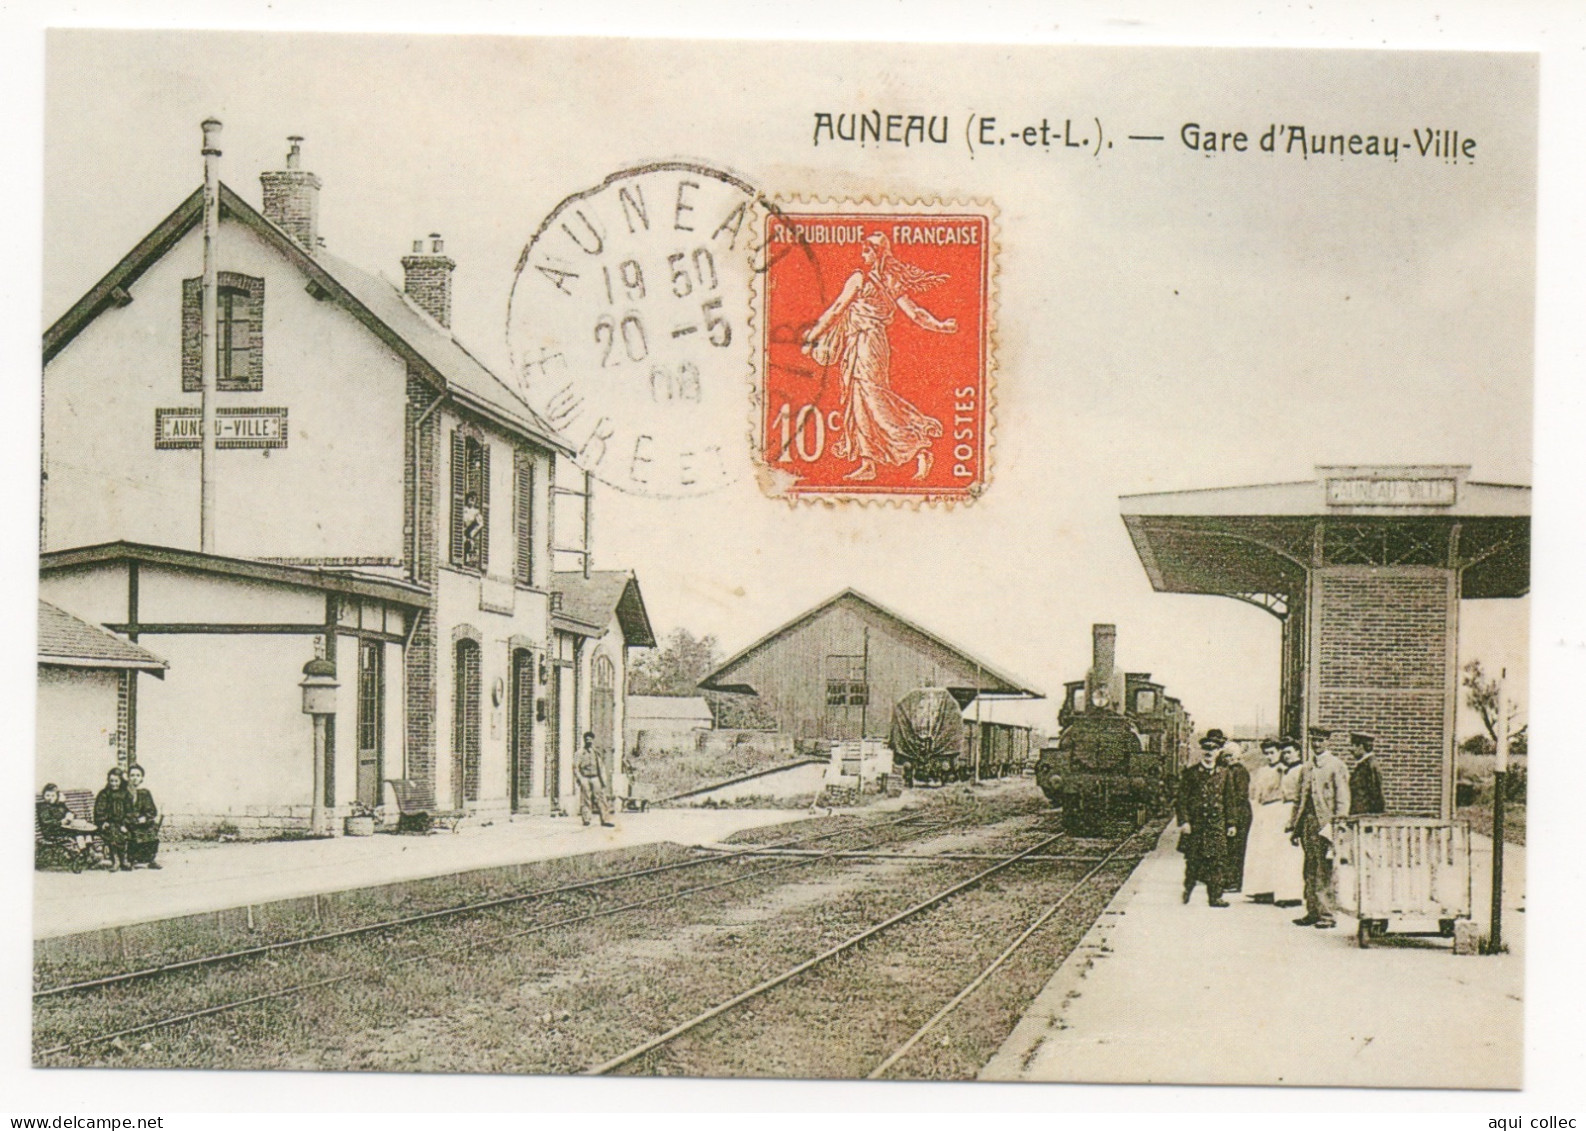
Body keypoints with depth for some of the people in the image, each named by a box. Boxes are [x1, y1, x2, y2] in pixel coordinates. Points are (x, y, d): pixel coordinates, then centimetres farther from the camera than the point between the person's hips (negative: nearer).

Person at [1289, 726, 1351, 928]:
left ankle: (1327, 915, -3)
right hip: (1308, 824, 6)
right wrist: (1294, 826, 15)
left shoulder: (1336, 766, -1)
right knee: (1310, 872, 8)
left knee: (1325, 872, -6)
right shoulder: (1306, 768, 18)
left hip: (1326, 825, -6)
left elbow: (1342, 799, -6)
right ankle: (1313, 912, 13)